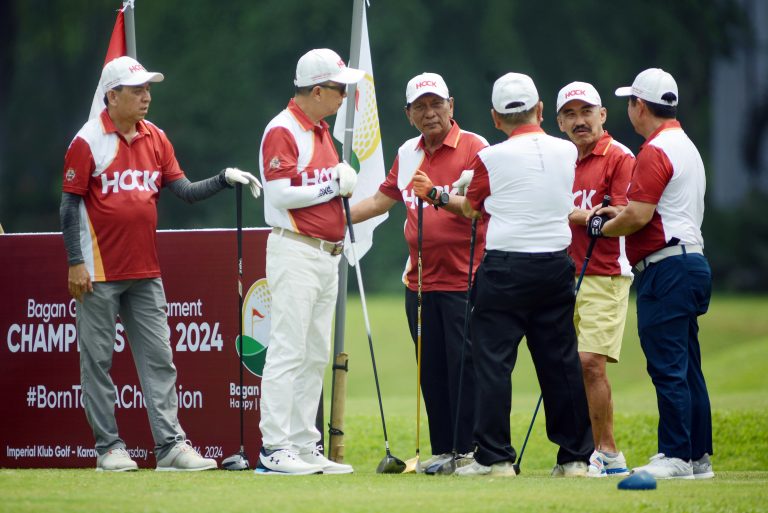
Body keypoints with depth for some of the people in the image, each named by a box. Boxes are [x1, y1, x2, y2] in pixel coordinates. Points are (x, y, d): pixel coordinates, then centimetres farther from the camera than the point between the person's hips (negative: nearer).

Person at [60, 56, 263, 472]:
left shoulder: (155, 138, 9)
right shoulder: (88, 141, -8)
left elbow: (184, 190, 6)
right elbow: (70, 203, -8)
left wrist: (224, 180, -10)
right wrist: (75, 262, -12)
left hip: (145, 273, 6)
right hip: (100, 273, -6)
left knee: (159, 359, 3)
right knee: (97, 361, 0)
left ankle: (170, 445, 3)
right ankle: (109, 447, 6)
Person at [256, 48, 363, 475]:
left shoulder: (322, 131, 17)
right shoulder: (282, 131, -11)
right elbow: (281, 195, -19)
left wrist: (344, 181, 9)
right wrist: (333, 186, -14)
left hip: (327, 256, 10)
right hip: (295, 252, -10)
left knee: (316, 355, 10)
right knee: (288, 350, -11)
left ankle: (305, 446, 14)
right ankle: (275, 450, -11)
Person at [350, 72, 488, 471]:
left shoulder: (474, 148, -5)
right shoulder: (407, 154, 15)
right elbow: (381, 200, 23)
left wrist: (442, 198, -29)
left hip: (464, 280, -6)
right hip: (420, 282, 6)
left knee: (464, 365, -7)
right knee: (431, 370, 7)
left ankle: (469, 451, -3)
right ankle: (442, 450, 12)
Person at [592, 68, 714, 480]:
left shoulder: (655, 152, -13)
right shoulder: (687, 147, 20)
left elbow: (638, 217, -18)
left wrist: (602, 226, 0)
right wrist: (622, 214, 16)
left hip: (666, 267, -10)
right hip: (691, 260, 10)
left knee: (667, 367, -9)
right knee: (686, 366, 11)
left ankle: (675, 456, -11)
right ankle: (698, 456, 12)